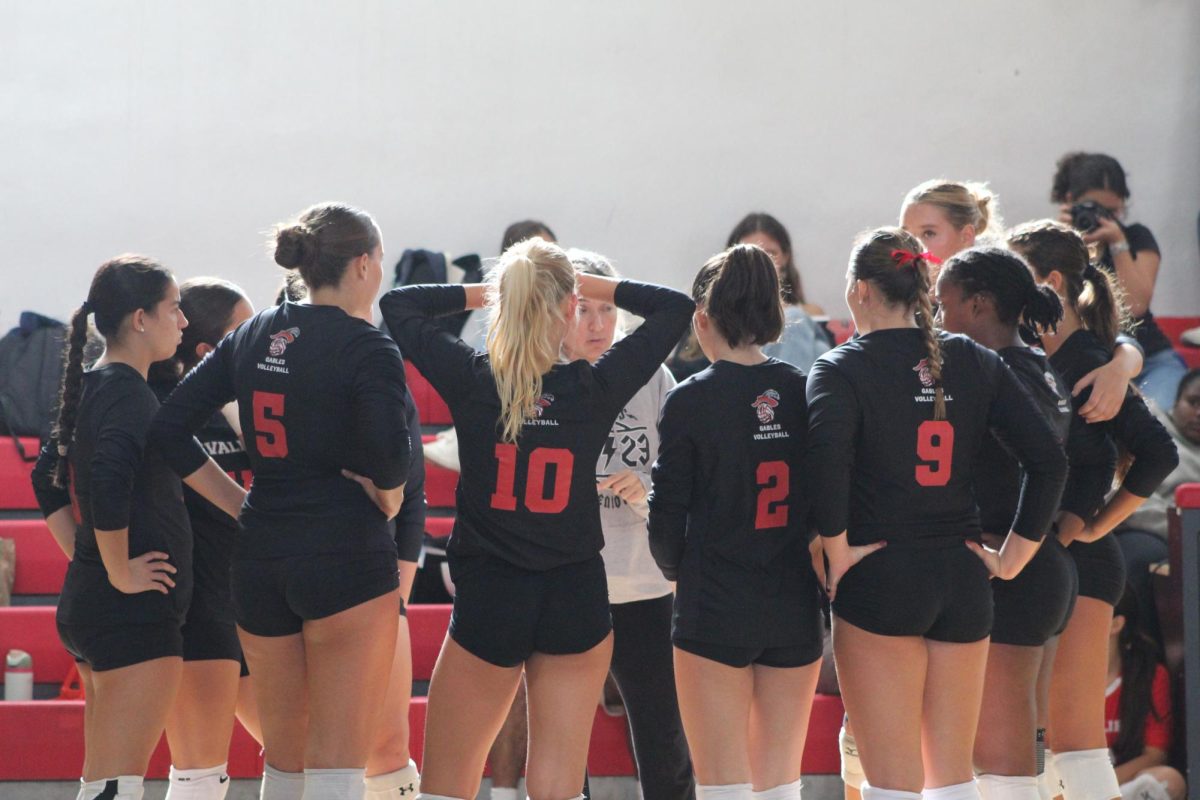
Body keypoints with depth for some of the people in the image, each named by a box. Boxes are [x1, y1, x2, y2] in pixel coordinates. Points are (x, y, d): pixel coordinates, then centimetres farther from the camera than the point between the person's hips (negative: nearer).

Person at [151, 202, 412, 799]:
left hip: (260, 556, 6)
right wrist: (387, 499, -1)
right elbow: (388, 456, -21)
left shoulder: (252, 338, 11)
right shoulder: (367, 347, -8)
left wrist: (237, 501, 12)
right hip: (346, 553, -6)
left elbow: (169, 427, 9)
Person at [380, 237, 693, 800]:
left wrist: (479, 292, 13)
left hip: (487, 602, -1)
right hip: (576, 601, 1)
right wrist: (588, 285, 11)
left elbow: (396, 304, 7)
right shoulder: (596, 389, -7)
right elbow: (675, 308, 7)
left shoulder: (471, 380, -9)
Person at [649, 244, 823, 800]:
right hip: (796, 609, 4)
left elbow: (668, 510, -6)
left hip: (714, 610, -4)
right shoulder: (803, 393, 1)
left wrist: (675, 569, 13)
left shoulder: (691, 401, -10)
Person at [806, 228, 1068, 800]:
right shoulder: (973, 362, 7)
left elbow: (827, 460, -25)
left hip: (877, 581, -4)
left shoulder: (842, 369, -6)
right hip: (962, 582, 5)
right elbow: (1048, 460, 1)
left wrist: (838, 553, -13)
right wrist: (1013, 555, 6)